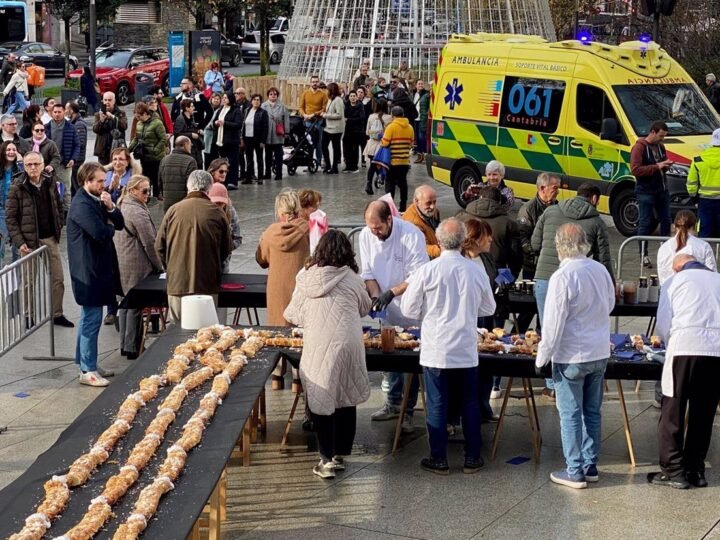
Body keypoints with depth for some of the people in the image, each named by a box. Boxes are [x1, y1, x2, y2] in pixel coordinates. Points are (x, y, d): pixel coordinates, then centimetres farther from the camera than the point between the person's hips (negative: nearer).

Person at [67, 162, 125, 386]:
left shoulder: (96, 200, 12)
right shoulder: (81, 205, -18)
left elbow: (120, 224, 9)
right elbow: (101, 233, -28)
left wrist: (110, 208, -9)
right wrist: (111, 227, -5)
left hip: (98, 267, 10)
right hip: (89, 269, -10)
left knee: (89, 318, 16)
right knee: (91, 320, -6)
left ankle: (87, 364, 26)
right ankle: (87, 371, -1)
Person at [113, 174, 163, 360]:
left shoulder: (121, 207, 13)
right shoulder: (138, 212, -18)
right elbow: (149, 242, -16)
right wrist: (158, 266, -4)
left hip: (121, 265, 10)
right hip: (136, 266, -10)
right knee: (135, 305, -2)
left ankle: (125, 345, 23)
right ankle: (132, 348, 3)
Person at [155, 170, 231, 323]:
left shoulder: (173, 211, 0)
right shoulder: (217, 214, -4)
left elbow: (159, 247, 5)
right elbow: (226, 250, 4)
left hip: (177, 283, 1)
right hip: (207, 285, -1)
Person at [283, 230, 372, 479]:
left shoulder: (306, 279, 2)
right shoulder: (351, 279, 0)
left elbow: (293, 316, 12)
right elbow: (365, 308, 17)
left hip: (317, 348, 0)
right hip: (346, 344, 0)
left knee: (321, 402, 7)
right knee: (345, 401, 14)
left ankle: (327, 459, 8)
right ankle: (340, 455, 22)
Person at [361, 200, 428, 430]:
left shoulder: (411, 235, -22)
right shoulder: (366, 235, -5)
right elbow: (368, 273, 2)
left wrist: (390, 293, -26)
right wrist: (376, 297, -14)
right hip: (387, 309, 5)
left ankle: (408, 411, 9)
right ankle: (393, 403, 30)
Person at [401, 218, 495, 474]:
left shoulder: (427, 271, -12)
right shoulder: (477, 271, -4)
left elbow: (409, 309, -4)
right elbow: (488, 308, 11)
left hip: (436, 350, -2)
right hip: (467, 350, 2)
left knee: (437, 405, 7)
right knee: (470, 404, 12)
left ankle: (439, 459, 13)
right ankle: (472, 458, 18)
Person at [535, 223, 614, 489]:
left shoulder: (563, 277, -18)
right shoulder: (600, 270, 0)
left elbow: (553, 322, -16)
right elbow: (610, 304, 16)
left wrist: (543, 356, -6)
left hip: (571, 356, -6)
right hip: (600, 353, 6)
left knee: (571, 415, 3)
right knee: (592, 412, 15)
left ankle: (575, 472, 9)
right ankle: (591, 465, 23)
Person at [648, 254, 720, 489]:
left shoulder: (675, 281, 10)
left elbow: (663, 325, 6)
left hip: (686, 348, -4)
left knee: (673, 413, 5)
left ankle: (673, 471, 6)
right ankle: (695, 471, 18)